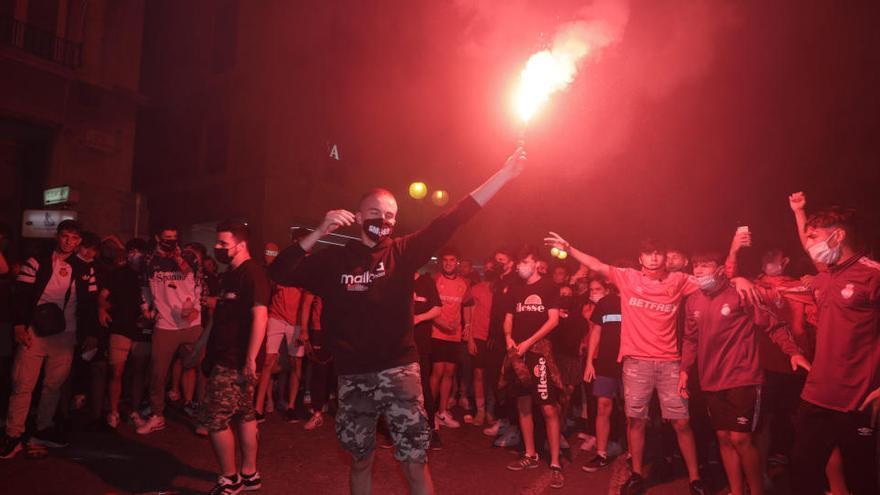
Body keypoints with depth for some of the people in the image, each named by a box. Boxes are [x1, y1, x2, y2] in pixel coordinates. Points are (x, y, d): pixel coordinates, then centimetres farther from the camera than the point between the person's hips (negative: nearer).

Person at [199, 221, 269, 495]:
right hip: (225, 358, 9)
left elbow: (260, 316, -23)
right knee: (245, 416, 14)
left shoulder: (252, 272, -15)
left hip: (236, 362, -9)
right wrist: (204, 350, 24)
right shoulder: (232, 274, 15)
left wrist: (250, 360, -26)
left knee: (214, 419, -4)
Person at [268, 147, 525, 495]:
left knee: (415, 464, 2)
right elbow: (278, 274, -5)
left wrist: (504, 174, -13)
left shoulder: (403, 252, 1)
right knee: (360, 461, 18)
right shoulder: (334, 259, 2)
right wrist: (319, 233, -14)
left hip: (398, 371, -1)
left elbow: (452, 220, -7)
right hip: (353, 376, 2)